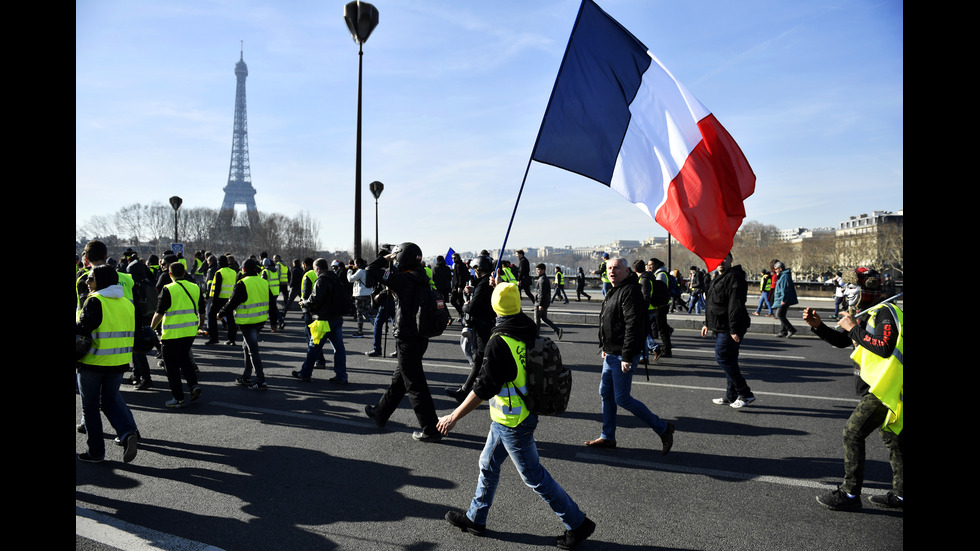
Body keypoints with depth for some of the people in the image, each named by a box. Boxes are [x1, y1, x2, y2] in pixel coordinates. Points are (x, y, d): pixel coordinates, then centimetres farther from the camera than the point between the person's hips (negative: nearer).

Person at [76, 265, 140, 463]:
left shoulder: (94, 301, -14)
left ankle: (95, 451, 16)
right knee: (111, 399, 20)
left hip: (92, 362, -6)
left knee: (90, 405, 9)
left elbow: (82, 329, -23)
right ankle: (128, 433, -4)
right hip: (119, 363, 6)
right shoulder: (127, 304, 6)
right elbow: (134, 333, 12)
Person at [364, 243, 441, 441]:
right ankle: (380, 414, 38)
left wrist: (386, 259, -1)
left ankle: (430, 429, 3)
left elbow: (372, 271, -16)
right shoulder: (421, 280, 7)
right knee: (398, 380, 21)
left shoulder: (405, 279, -19)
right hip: (420, 337, 9)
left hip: (408, 339, -9)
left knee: (415, 385, -2)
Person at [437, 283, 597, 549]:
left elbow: (484, 388, -24)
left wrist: (454, 417, -16)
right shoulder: (530, 332, -2)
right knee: (488, 464, 21)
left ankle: (578, 523, 15)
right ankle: (475, 519, 36)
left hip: (511, 422, -9)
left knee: (534, 476, 4)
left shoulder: (499, 343, -27)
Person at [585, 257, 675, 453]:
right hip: (611, 354, 10)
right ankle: (607, 437, 26)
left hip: (623, 355, -10)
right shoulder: (613, 292, 14)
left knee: (622, 398, -5)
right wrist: (605, 347, 24)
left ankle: (662, 428, 7)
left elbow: (632, 326, -24)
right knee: (606, 393, 14)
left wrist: (627, 357, -26)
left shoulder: (630, 291, -18)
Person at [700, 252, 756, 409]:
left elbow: (735, 306, -22)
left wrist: (734, 329, -26)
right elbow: (712, 303, 26)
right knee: (728, 360, 13)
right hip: (721, 328, 10)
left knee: (723, 358, -11)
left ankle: (745, 394, -4)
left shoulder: (734, 277, -15)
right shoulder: (719, 278, 19)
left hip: (730, 329, -10)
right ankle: (731, 396, 20)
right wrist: (708, 324, 26)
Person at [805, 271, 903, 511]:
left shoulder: (885, 312, -15)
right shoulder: (868, 314, 16)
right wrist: (817, 325, 7)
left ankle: (850, 494, -6)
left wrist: (854, 328, -22)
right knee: (892, 437, 16)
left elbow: (885, 348, -29)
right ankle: (900, 494, 26)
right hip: (882, 387, 11)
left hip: (884, 388, -11)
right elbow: (841, 341, 21)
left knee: (853, 432, -11)